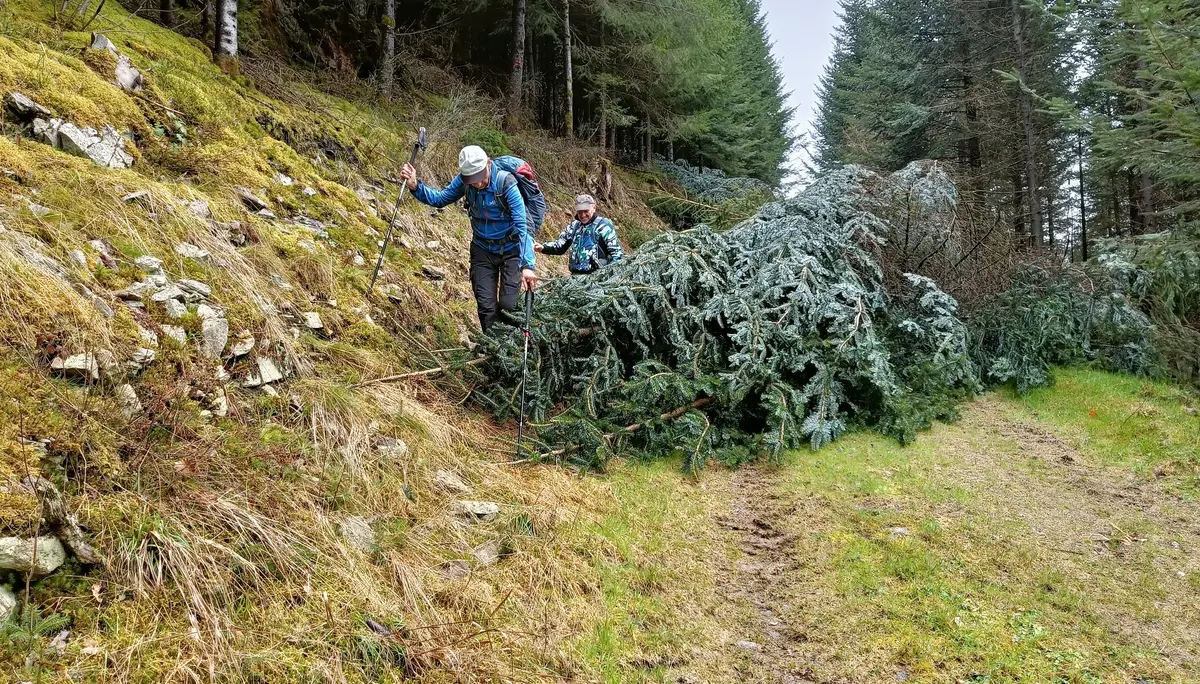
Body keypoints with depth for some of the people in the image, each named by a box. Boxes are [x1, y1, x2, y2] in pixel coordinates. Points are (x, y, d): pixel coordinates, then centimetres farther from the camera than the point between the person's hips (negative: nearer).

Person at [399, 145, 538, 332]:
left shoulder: (506, 182, -27)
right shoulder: (464, 180, -14)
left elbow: (522, 225, -31)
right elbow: (440, 199, 1)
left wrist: (527, 265, -40)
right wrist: (415, 186, -17)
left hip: (510, 249, -4)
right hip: (482, 250, 4)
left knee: (509, 306, -9)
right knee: (486, 307, 0)